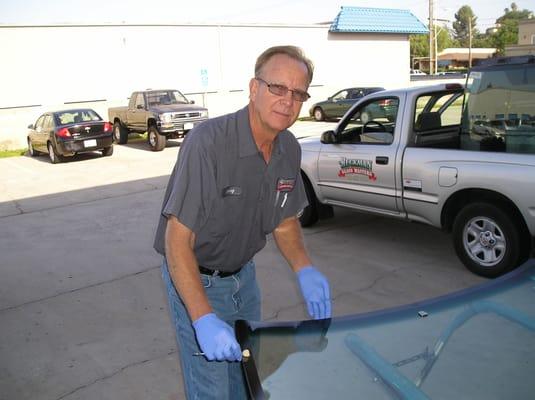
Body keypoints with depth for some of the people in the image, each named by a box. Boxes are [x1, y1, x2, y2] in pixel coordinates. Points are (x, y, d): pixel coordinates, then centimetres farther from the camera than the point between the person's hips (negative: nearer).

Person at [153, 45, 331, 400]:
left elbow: (284, 221, 6)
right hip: (196, 280, -6)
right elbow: (177, 240, -30)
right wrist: (204, 319, -37)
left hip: (244, 274, 7)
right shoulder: (208, 142, -30)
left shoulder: (290, 149, -7)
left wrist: (305, 269, -12)